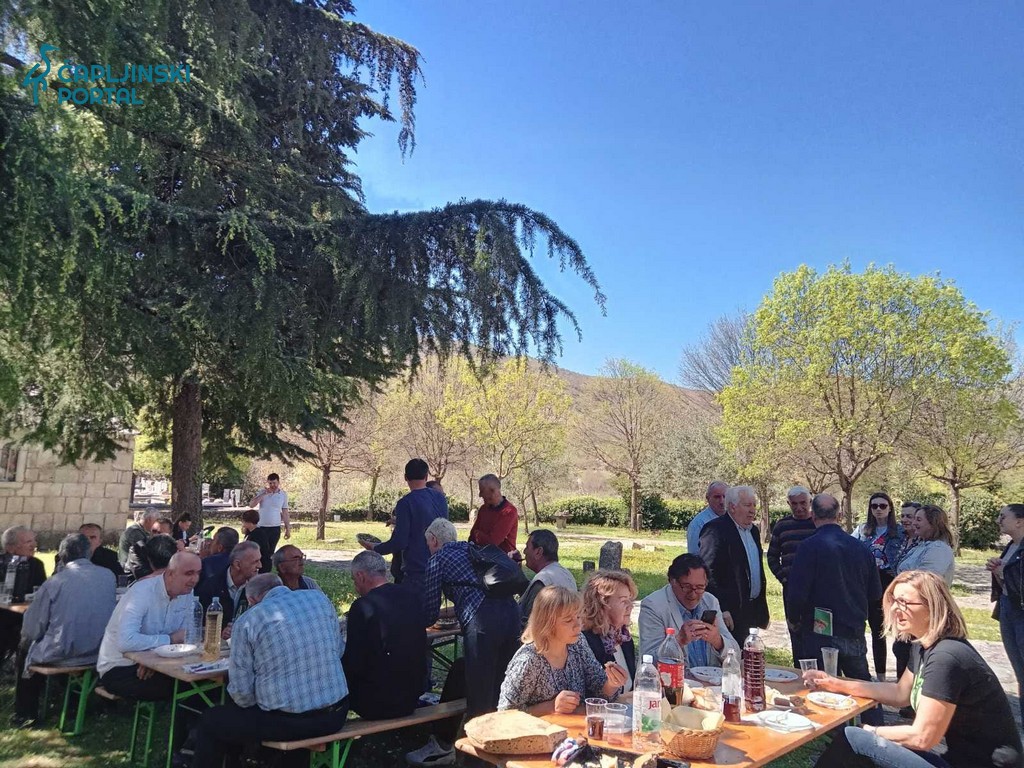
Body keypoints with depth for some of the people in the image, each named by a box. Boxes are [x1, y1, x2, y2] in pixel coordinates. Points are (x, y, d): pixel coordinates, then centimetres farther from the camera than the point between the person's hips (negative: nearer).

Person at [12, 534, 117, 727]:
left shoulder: (55, 582, -14)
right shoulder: (108, 576, -4)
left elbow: (31, 631, -8)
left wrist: (27, 638, 14)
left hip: (61, 655, -4)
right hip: (99, 652, 4)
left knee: (25, 652, 28)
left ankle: (24, 714, 37)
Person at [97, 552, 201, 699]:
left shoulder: (187, 592, -3)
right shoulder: (142, 592, -23)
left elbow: (184, 636, 2)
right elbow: (126, 641, -36)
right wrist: (170, 639, -24)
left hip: (151, 664, 6)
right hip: (118, 668, -6)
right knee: (171, 689, -27)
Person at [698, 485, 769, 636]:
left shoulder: (752, 530, 15)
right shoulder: (715, 530, -14)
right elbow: (708, 573, -18)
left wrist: (762, 611, 19)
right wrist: (721, 610, -21)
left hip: (751, 610, 8)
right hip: (729, 613, -8)